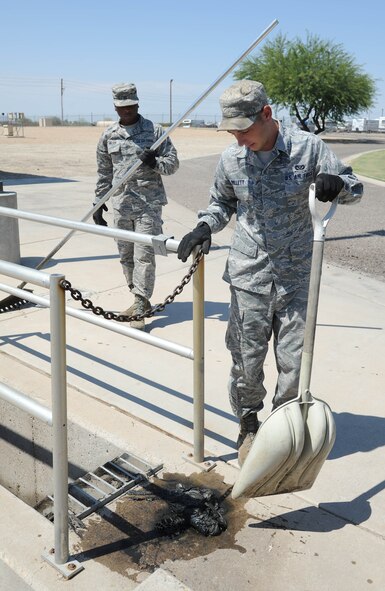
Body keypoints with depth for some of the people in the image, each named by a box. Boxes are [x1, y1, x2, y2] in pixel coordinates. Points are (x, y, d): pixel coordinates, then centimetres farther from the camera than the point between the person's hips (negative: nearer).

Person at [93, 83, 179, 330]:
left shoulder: (155, 130, 0)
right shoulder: (108, 136, 10)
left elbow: (173, 162, 2)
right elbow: (104, 173, 16)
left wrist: (156, 163, -18)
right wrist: (99, 202, 13)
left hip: (149, 203, -4)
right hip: (121, 204, 4)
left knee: (144, 256, -7)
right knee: (126, 256, 10)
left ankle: (140, 309, -2)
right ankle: (141, 300, 25)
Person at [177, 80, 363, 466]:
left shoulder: (307, 147, -7)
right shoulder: (231, 158, -1)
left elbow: (354, 188, 1)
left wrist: (336, 183, -23)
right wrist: (204, 227, -7)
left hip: (297, 275, -1)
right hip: (248, 274, 1)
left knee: (294, 362, 6)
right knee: (246, 359, 7)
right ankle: (248, 425, 32)